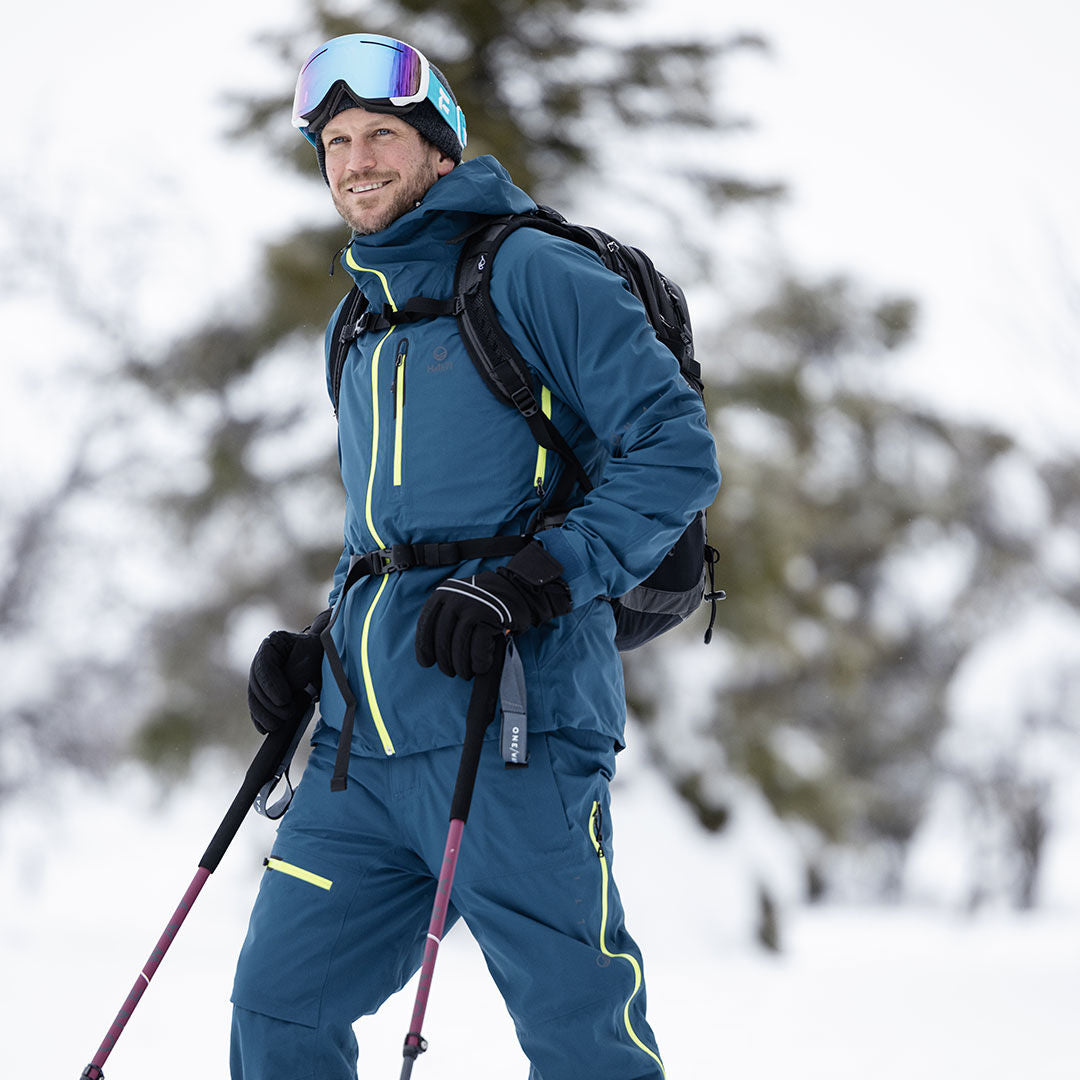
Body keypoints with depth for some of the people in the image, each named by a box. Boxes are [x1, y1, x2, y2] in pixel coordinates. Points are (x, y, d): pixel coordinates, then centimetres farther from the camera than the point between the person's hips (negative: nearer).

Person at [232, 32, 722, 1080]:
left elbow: (676, 451, -10)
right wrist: (317, 647, 15)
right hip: (363, 743, 8)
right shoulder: (362, 331, 23)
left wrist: (529, 583, -19)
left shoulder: (530, 274, -2)